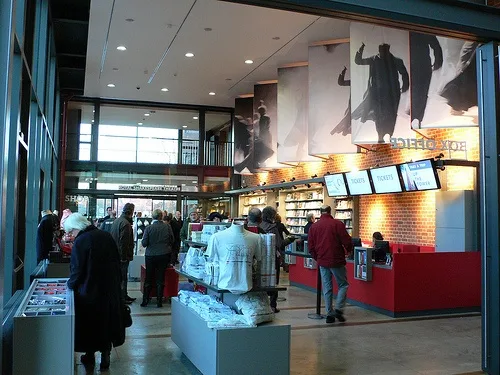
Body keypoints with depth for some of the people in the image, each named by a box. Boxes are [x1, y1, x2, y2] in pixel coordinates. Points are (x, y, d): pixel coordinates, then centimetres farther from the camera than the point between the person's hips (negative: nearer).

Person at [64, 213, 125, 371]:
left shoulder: (81, 241, -17)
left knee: (89, 322, 10)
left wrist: (71, 284, 2)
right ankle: (105, 355, 21)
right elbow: (116, 261, 9)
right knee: (107, 320, 15)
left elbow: (77, 269, -16)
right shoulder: (106, 236, 2)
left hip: (89, 290, -5)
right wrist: (116, 282, 17)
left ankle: (90, 356, 22)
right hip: (110, 288, 6)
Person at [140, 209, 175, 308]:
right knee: (161, 278, 9)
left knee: (148, 278, 12)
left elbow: (144, 243, -9)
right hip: (164, 255, 1)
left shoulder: (148, 228, -11)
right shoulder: (167, 227, -7)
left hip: (151, 255, -1)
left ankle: (145, 300, 15)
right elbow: (172, 241, 2)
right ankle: (159, 301, 11)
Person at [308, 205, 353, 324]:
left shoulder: (314, 227, 5)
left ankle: (329, 313, 12)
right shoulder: (338, 224, -8)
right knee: (343, 285, 10)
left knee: (327, 288, 11)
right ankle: (338, 308, -4)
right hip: (336, 260, -4)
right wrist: (348, 250, 11)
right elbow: (347, 241, -10)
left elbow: (311, 247, 7)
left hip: (322, 262, 4)